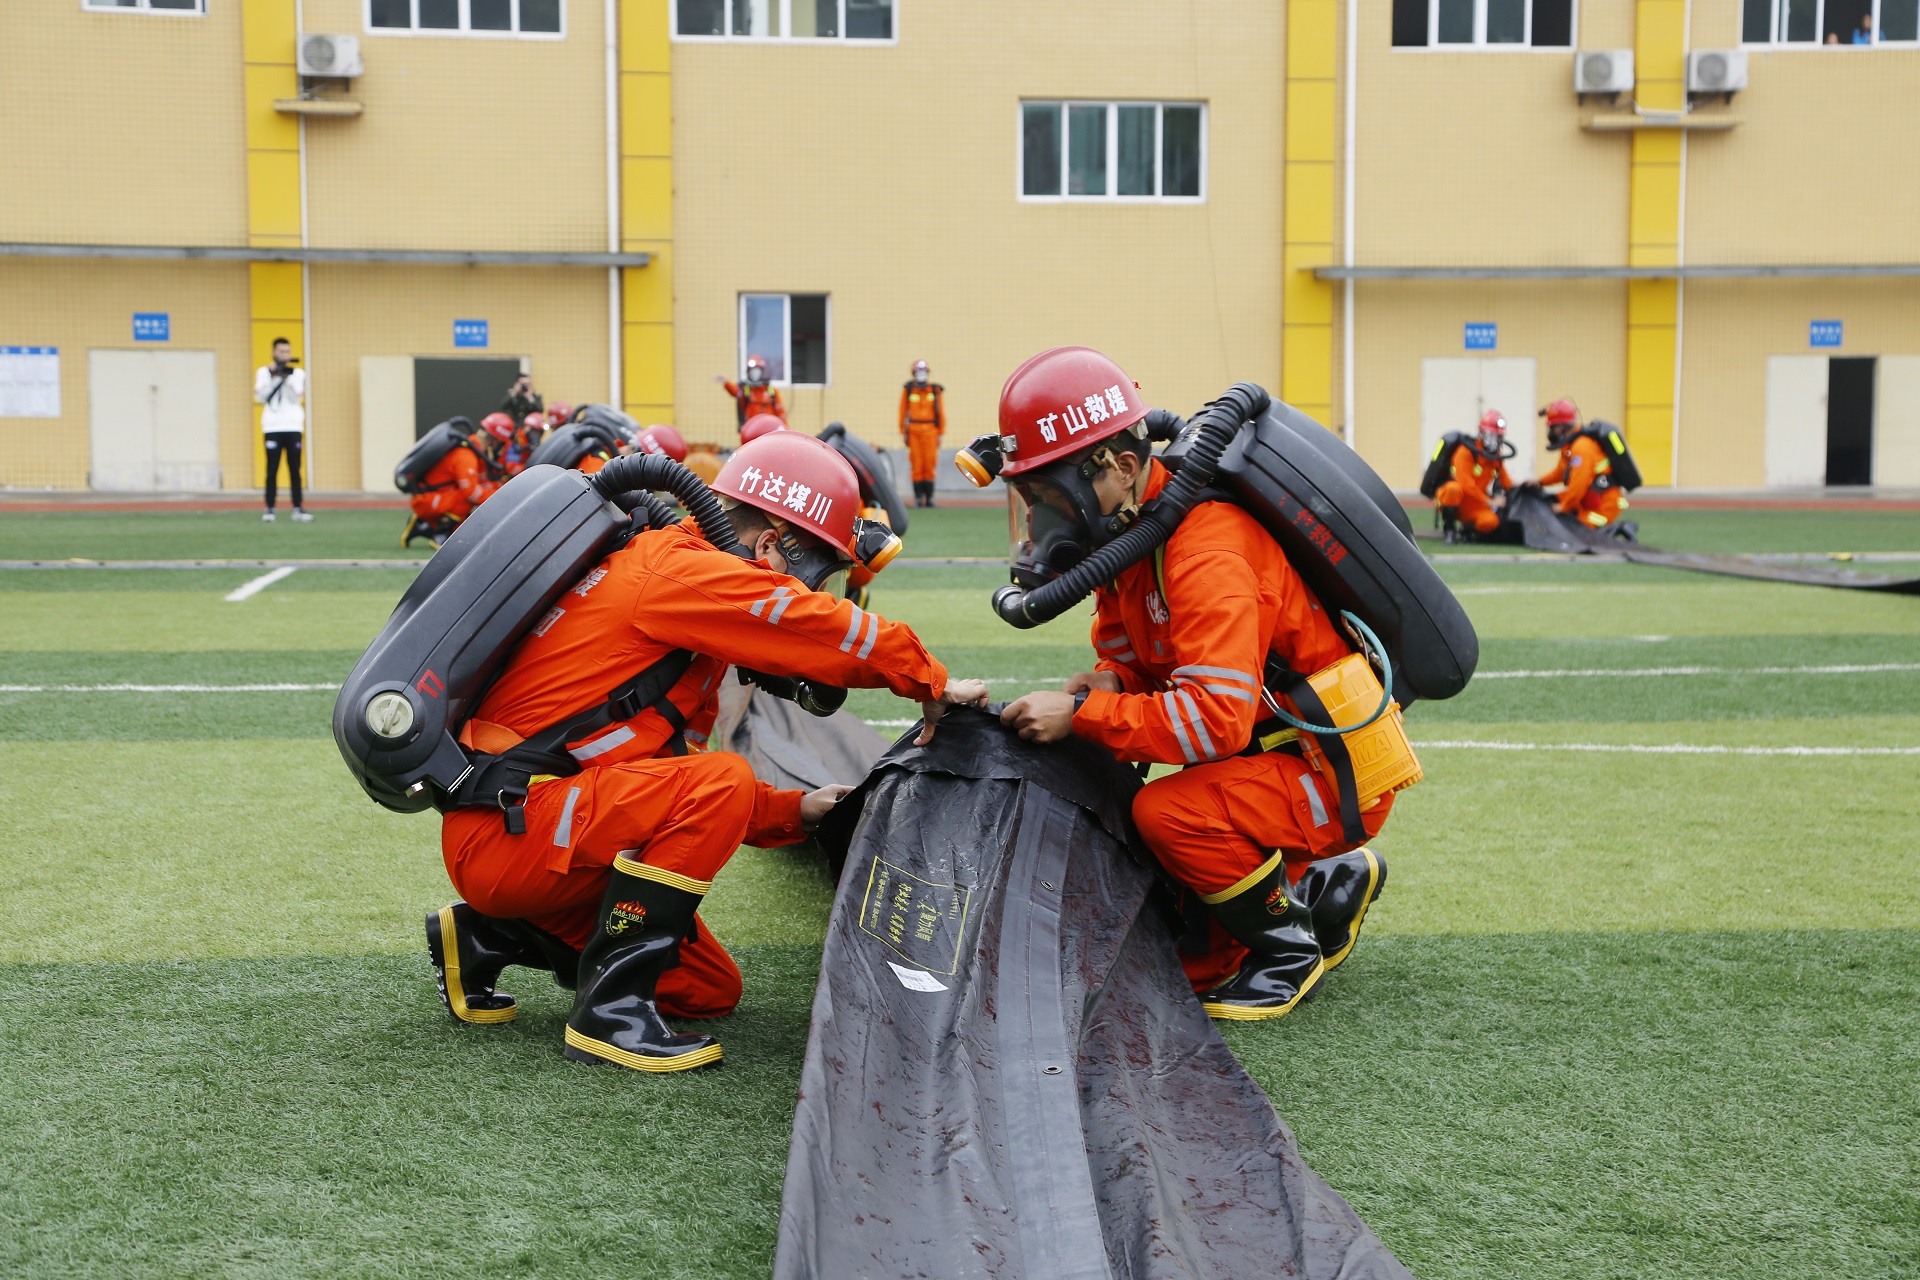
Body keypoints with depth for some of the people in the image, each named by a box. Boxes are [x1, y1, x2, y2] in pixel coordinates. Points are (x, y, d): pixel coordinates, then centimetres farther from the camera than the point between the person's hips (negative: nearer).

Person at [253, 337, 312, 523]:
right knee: (272, 470, -4)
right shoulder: (264, 372, 8)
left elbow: (296, 398, -2)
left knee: (295, 470, 0)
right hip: (272, 428, -1)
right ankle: (269, 509, -3)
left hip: (294, 427, 1)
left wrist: (287, 378, -11)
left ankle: (298, 508, 2)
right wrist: (274, 378, -10)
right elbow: (260, 398, -4)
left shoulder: (299, 373, 11)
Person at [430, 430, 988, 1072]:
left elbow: (680, 782, 17)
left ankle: (489, 935, 19)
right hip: (508, 831, -10)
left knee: (711, 990, 12)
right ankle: (611, 1008, -17)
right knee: (721, 782, -26)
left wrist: (794, 812, 9)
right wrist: (933, 686, -10)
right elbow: (830, 628, -23)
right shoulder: (679, 569, -15)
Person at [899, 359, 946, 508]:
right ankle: (918, 497, 5)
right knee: (917, 465, 0)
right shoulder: (908, 390, 4)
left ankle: (929, 497, 5)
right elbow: (903, 411, 9)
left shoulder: (935, 390, 4)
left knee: (930, 465, -2)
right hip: (913, 431, 0)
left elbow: (941, 412, 8)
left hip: (930, 430, 0)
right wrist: (904, 432, 7)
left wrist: (940, 433, 6)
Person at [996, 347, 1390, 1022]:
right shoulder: (1129, 528, 1)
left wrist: (1082, 714, -30)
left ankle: (1292, 944, -8)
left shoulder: (1204, 549, -29)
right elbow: (1134, 657, 11)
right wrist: (1106, 683, -12)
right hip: (1272, 751, 9)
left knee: (1166, 812, -32)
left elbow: (1216, 717, -36)